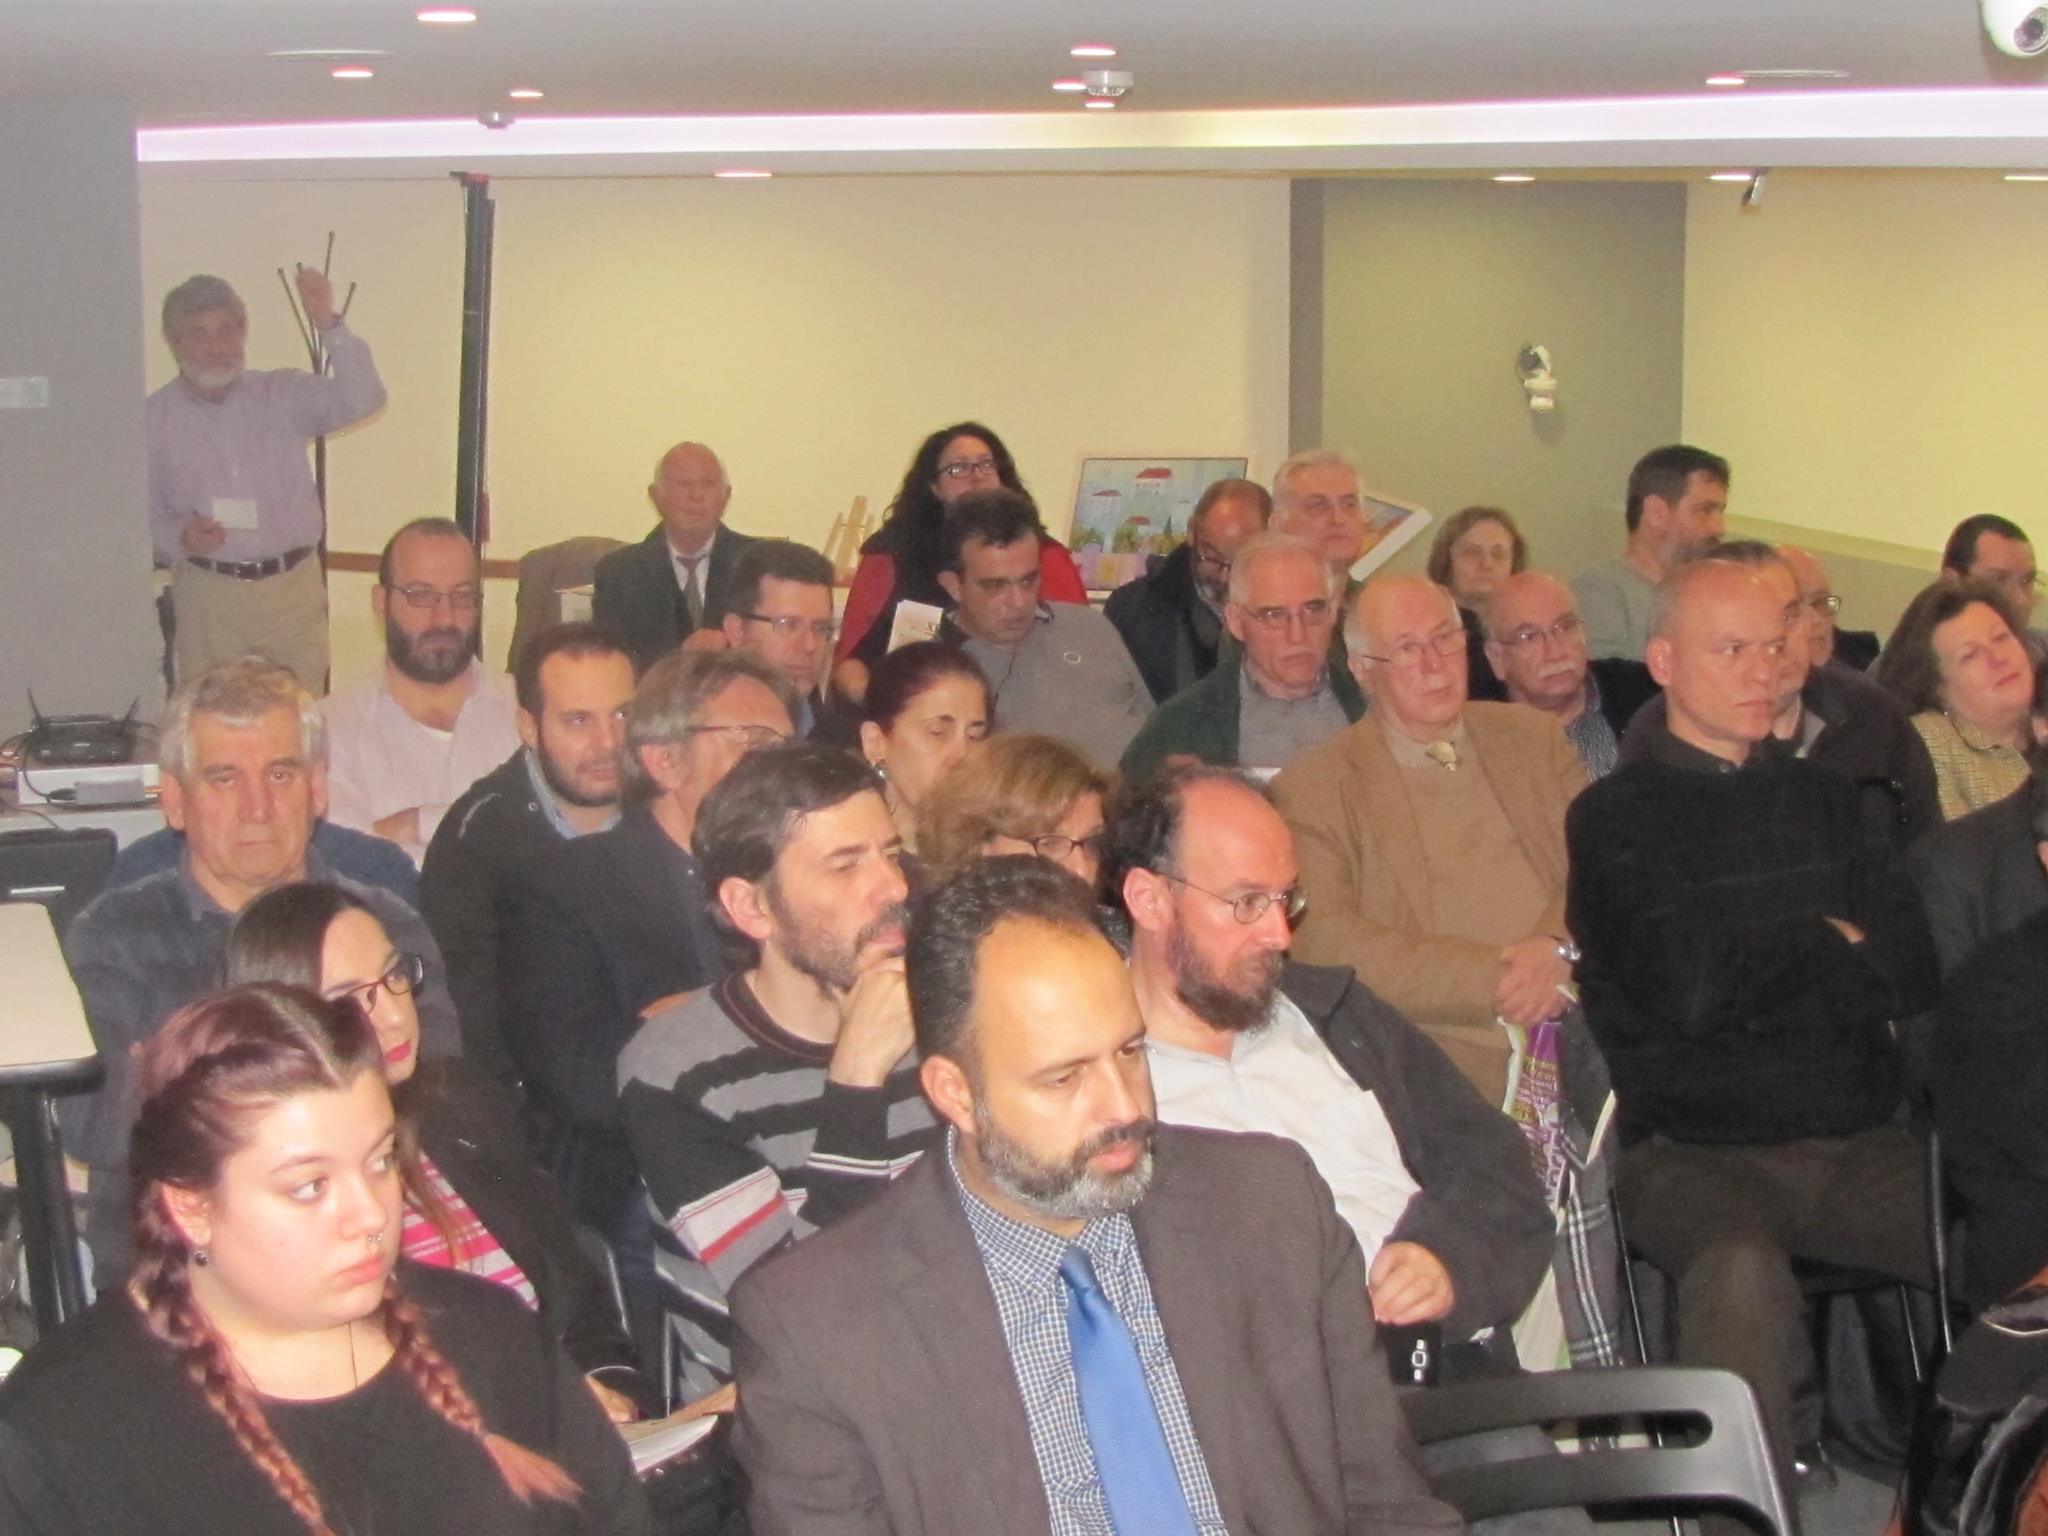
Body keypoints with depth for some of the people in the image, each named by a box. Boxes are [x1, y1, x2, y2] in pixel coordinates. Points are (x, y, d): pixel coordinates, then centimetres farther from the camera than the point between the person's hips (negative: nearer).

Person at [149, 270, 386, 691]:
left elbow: (362, 399, -12)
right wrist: (180, 538, -16)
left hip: (294, 588, 1)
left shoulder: (283, 395, 4)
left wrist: (329, 324, -22)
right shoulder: (154, 419, 2)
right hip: (207, 594, -1)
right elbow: (143, 515, 4)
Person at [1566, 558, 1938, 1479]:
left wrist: (1763, 965, -4)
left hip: (1859, 1145, 5)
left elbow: (1913, 971, 8)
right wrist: (1829, 950, 6)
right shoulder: (1616, 817, 4)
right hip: (1696, 1151, -4)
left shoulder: (1820, 799, 19)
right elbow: (1685, 993, -9)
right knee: (1742, 1272, -35)